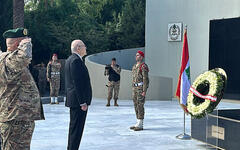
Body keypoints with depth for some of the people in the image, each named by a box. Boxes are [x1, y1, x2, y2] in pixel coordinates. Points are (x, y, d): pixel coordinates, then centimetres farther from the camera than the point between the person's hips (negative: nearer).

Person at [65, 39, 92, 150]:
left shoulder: (70, 60, 16)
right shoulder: (76, 60, -16)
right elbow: (77, 83, -21)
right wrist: (83, 102, -21)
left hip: (72, 100, 11)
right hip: (78, 100, -11)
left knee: (73, 128, 18)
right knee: (77, 129, -6)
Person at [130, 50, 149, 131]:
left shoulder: (143, 66, -11)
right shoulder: (134, 66, 17)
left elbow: (146, 79, -16)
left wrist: (144, 91, -21)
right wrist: (133, 90, 19)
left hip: (141, 88, -9)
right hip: (135, 88, 9)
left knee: (140, 106, -9)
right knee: (136, 106, 9)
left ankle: (140, 125, -6)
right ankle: (138, 123, 15)